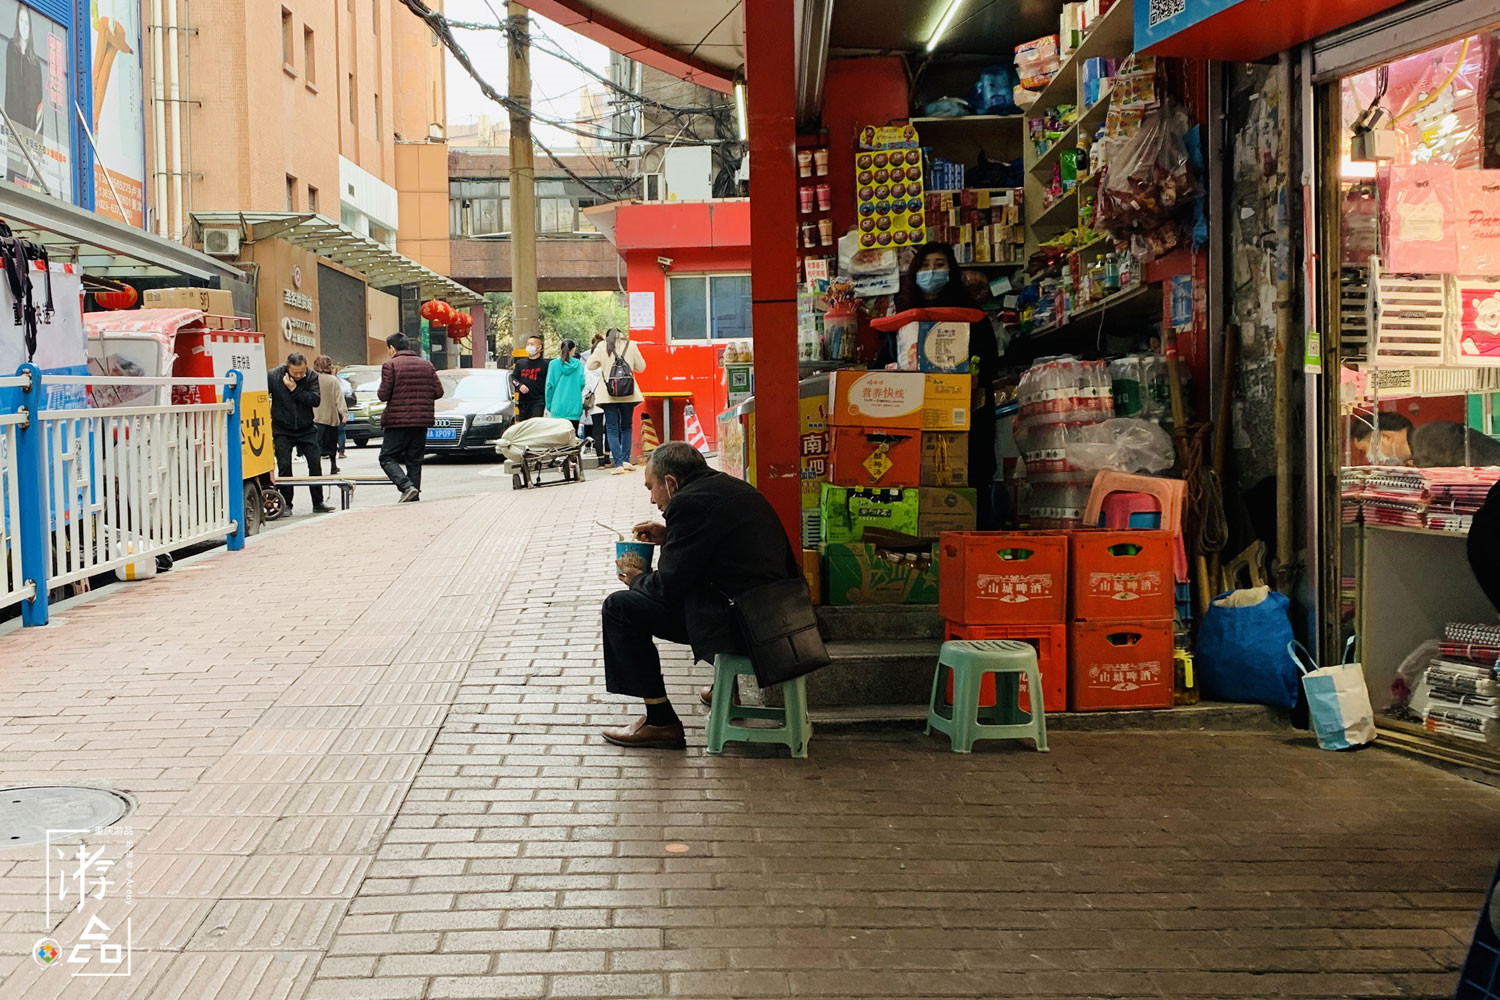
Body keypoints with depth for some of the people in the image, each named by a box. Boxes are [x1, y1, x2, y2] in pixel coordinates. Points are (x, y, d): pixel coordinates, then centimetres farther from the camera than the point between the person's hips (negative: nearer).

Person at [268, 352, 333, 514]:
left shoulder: (312, 376, -8)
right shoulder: (273, 376, -11)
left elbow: (316, 400, -18)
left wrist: (294, 389, -24)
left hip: (306, 428, 1)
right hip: (282, 430, -1)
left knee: (315, 463, 0)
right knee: (284, 466, -3)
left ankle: (318, 502, 11)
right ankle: (286, 504, 8)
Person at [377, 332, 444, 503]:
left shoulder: (390, 366, -7)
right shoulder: (427, 365, 10)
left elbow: (383, 395, -12)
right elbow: (438, 392, 7)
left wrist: (380, 393, 10)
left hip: (398, 420, -5)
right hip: (422, 421, 5)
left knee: (387, 458, 2)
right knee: (414, 461, 12)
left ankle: (406, 486, -18)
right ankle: (414, 496, 9)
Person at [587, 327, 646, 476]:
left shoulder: (602, 346, 0)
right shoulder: (631, 345, 2)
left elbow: (590, 365, 3)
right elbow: (641, 367, 7)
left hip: (608, 394, -1)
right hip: (628, 393, 1)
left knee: (612, 429, 1)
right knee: (626, 427, 17)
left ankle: (618, 464, -11)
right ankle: (626, 460, 9)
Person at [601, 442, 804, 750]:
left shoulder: (689, 502, -14)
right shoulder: (733, 487, 14)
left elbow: (668, 587, -12)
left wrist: (637, 579, 9)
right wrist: (668, 537, 23)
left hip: (739, 624, -10)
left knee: (619, 608, -3)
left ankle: (661, 722, 0)